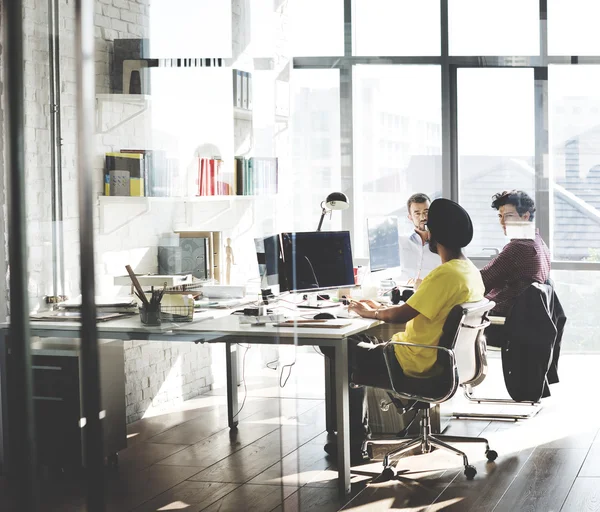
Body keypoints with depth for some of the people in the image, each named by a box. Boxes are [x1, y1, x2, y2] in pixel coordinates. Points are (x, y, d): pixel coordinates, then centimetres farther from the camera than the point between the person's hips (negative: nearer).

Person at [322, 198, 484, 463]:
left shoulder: (446, 274, -24)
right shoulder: (471, 271, 7)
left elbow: (402, 315, -22)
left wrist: (370, 313, -4)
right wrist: (379, 308, 11)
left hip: (417, 365, -10)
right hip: (441, 358, 10)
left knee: (344, 354, 3)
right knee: (363, 343, 21)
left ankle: (354, 441, 13)